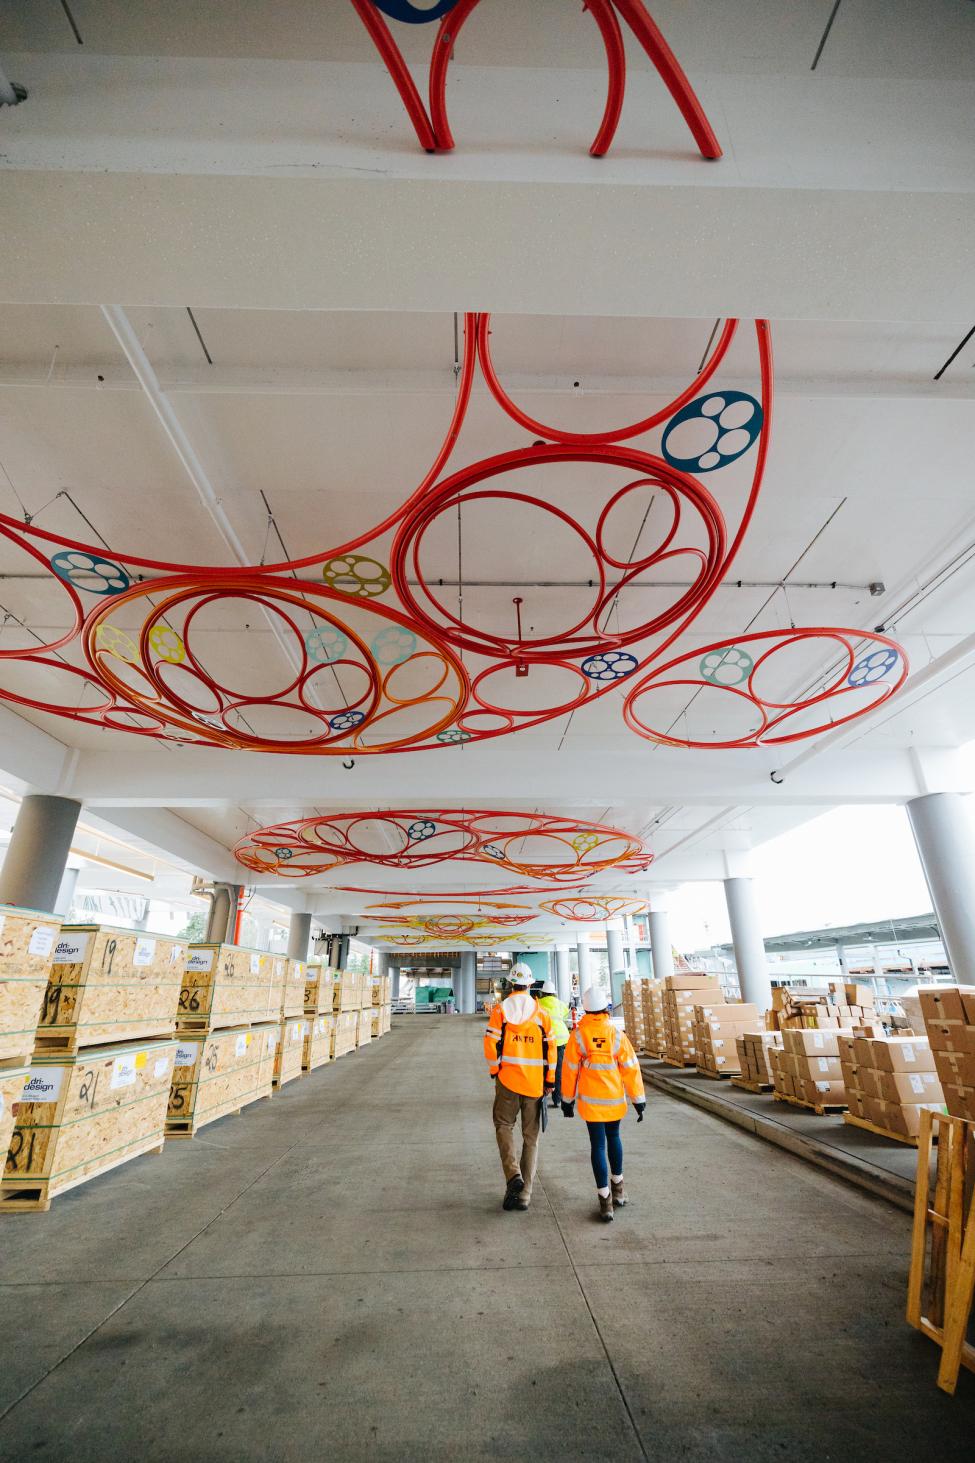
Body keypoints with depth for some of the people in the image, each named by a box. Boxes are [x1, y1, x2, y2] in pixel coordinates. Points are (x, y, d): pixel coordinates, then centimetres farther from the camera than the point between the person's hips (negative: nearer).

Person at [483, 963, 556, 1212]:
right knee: (531, 1137, 13)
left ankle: (513, 1175, -1)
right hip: (535, 1083, 2)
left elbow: (491, 1044, -8)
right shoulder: (542, 1013, 0)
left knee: (504, 1126, 17)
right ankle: (524, 1194, 17)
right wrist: (550, 1081, 8)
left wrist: (494, 1070, 7)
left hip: (508, 1079, -1)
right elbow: (551, 1048, 0)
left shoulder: (501, 1009, -5)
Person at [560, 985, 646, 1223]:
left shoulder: (578, 1036, -12)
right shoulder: (617, 1035, -10)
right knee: (613, 1138, 23)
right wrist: (638, 1100, 4)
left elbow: (570, 1070, -6)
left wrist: (568, 1100, 7)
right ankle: (618, 1187, 37)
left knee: (598, 1146, 8)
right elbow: (631, 1069, -7)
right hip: (615, 1100, 2)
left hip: (591, 1101, -2)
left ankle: (605, 1201, 9)